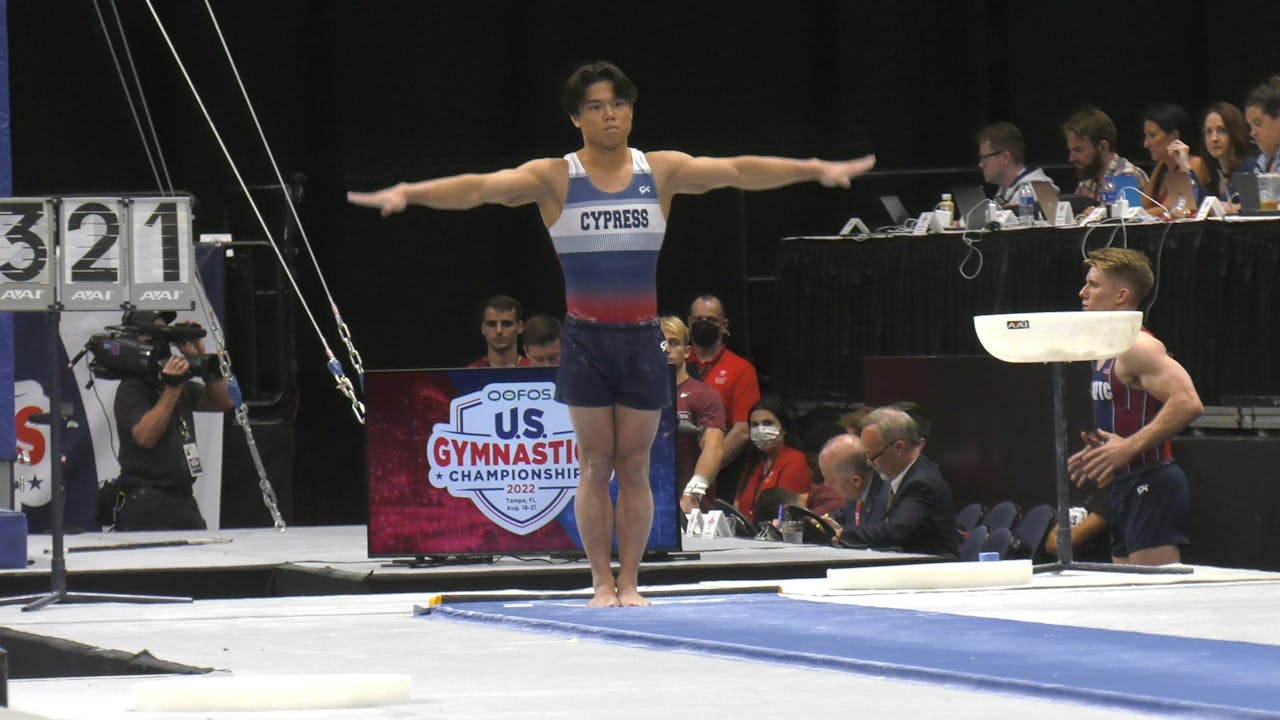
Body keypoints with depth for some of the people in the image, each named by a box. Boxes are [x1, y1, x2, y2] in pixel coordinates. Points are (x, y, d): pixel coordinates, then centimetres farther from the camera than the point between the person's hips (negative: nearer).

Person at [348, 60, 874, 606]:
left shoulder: (661, 171, 5)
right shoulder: (554, 178, -2)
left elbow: (737, 172, 1)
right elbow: (480, 188, -13)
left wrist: (817, 170, -5)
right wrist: (408, 193, -28)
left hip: (641, 337, 2)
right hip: (586, 337, -2)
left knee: (635, 464, 4)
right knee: (595, 464, 2)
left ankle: (629, 581, 11)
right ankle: (601, 581, 9)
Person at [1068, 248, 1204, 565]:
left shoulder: (1137, 346, -14)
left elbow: (1188, 403, -26)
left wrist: (1129, 447, -26)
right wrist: (1102, 449, 12)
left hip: (1152, 487, -10)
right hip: (1126, 486, 10)